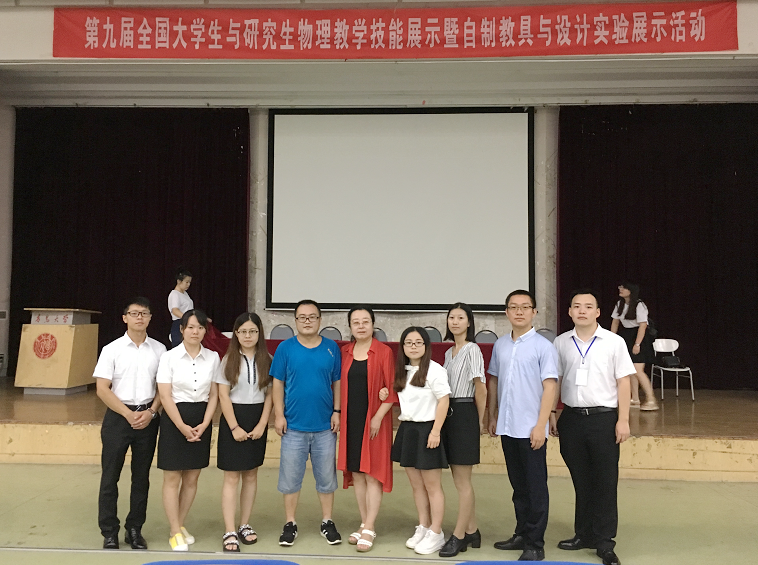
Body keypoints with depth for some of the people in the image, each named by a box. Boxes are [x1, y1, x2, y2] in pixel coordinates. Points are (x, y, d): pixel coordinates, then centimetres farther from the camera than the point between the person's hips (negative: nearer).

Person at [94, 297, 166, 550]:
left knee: (141, 476, 10)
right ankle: (109, 532, 16)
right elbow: (102, 389, -6)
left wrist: (151, 412, -10)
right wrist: (129, 414, -13)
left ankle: (134, 529, 22)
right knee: (110, 476, 4)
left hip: (148, 418, 2)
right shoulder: (112, 349, -3)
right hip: (118, 416, -2)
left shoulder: (159, 349, 2)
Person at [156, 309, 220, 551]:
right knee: (172, 478, 2)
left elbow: (214, 395, 4)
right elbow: (165, 396, -10)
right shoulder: (169, 357, -7)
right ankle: (175, 533, 13)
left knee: (192, 478, 11)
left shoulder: (213, 358, 2)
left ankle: (180, 525, 27)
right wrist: (182, 427, -15)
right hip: (174, 419, -3)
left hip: (201, 422, 3)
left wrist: (204, 425, -8)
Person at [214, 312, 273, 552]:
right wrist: (234, 427, -13)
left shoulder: (267, 360, 2)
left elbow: (270, 395, 1)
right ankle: (230, 532, 2)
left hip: (257, 420, 3)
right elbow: (223, 395, -6)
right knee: (232, 478, -2)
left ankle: (245, 525, 23)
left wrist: (262, 424, -8)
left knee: (251, 475, 11)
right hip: (233, 418, -2)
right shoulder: (228, 360, -3)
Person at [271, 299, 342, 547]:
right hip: (294, 425, -1)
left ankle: (327, 522, 25)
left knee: (326, 477, 11)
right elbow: (278, 383, 0)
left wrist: (337, 411, -1)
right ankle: (290, 524, 23)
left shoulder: (332, 348, 1)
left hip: (325, 426, 1)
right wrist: (279, 415, -5)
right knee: (290, 477, 8)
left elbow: (337, 382, 5)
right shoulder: (285, 348, -1)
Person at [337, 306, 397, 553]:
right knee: (356, 472, 10)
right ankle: (364, 525, 21)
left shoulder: (384, 352, -6)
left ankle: (369, 529, 7)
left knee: (372, 473, 0)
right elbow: (340, 386, 11)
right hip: (351, 422, 5)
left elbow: (392, 390, -8)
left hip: (374, 421, -4)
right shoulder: (344, 353, 7)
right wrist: (339, 415, 1)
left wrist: (378, 417, -14)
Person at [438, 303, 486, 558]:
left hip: (464, 414, -8)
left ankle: (458, 536, 9)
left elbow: (481, 388, -11)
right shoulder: (449, 353, 14)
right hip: (448, 414, 9)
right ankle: (472, 532, 24)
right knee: (460, 479, 14)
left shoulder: (472, 349, -10)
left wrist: (479, 421, -5)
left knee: (462, 481, 0)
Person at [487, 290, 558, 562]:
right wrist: (493, 416, 13)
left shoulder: (543, 346, -8)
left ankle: (535, 544, 16)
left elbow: (550, 386, -11)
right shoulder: (500, 345, 7)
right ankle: (522, 534, 31)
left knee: (536, 487, 5)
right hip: (507, 427, 5)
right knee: (518, 485, 17)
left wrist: (541, 426, -15)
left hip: (531, 428, -5)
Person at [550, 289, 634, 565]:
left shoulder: (614, 342, -3)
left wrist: (623, 420, -7)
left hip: (604, 418, -2)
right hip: (571, 417, 3)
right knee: (581, 481, 13)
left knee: (605, 482, 3)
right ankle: (584, 534, 28)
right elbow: (554, 380, 10)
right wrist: (551, 413, 7)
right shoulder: (560, 343, 4)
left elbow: (623, 382, -3)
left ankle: (604, 542, 16)